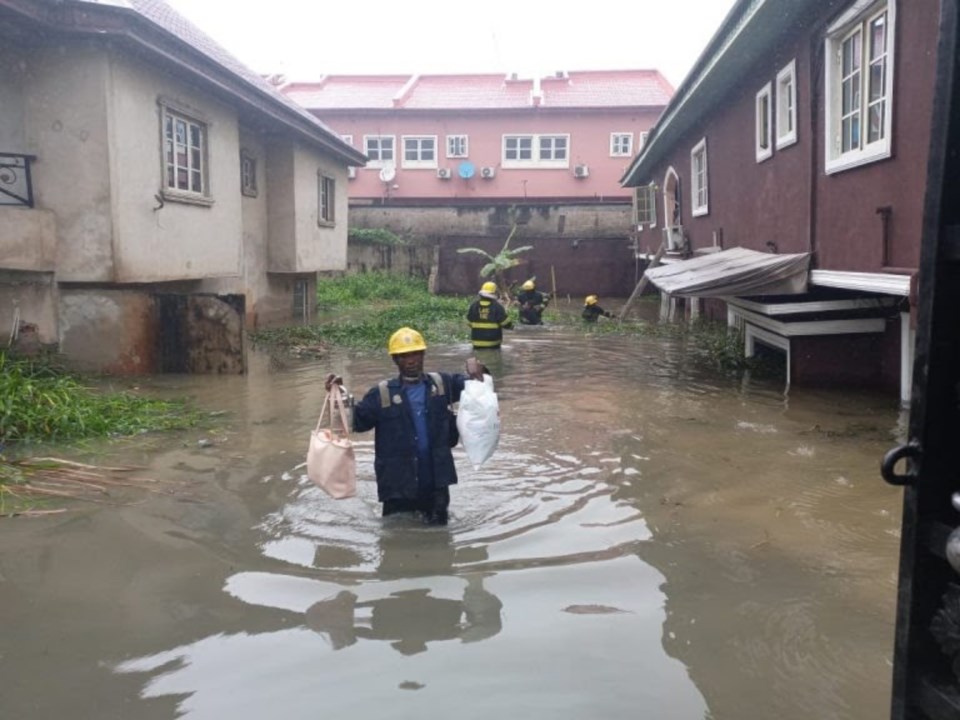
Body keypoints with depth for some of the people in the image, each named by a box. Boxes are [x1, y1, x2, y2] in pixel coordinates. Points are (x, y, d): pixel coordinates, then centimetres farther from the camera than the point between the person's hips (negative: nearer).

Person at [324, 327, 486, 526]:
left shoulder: (442, 383, 3)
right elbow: (358, 421, -6)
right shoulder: (382, 393, -3)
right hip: (399, 481, -2)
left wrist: (475, 370, -11)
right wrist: (340, 397, -21)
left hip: (436, 478, 2)